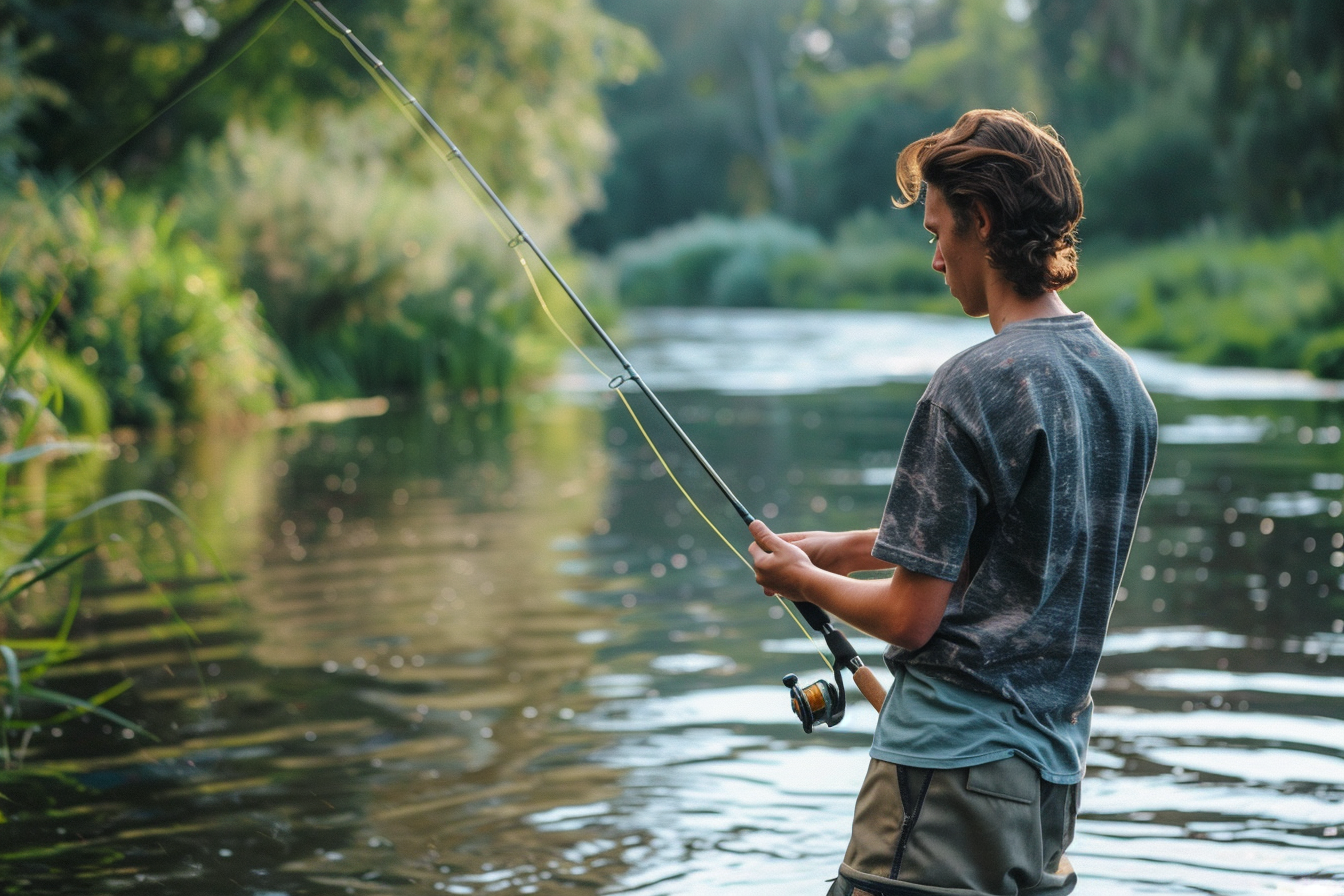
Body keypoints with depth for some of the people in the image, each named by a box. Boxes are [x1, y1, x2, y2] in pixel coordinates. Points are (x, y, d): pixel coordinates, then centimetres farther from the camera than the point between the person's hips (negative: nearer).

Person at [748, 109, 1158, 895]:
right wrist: (854, 546, 22)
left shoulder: (974, 387, -17)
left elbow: (912, 616, -15)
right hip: (1055, 758, 9)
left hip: (952, 760, -8)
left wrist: (804, 579, 4)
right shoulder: (1123, 379, 8)